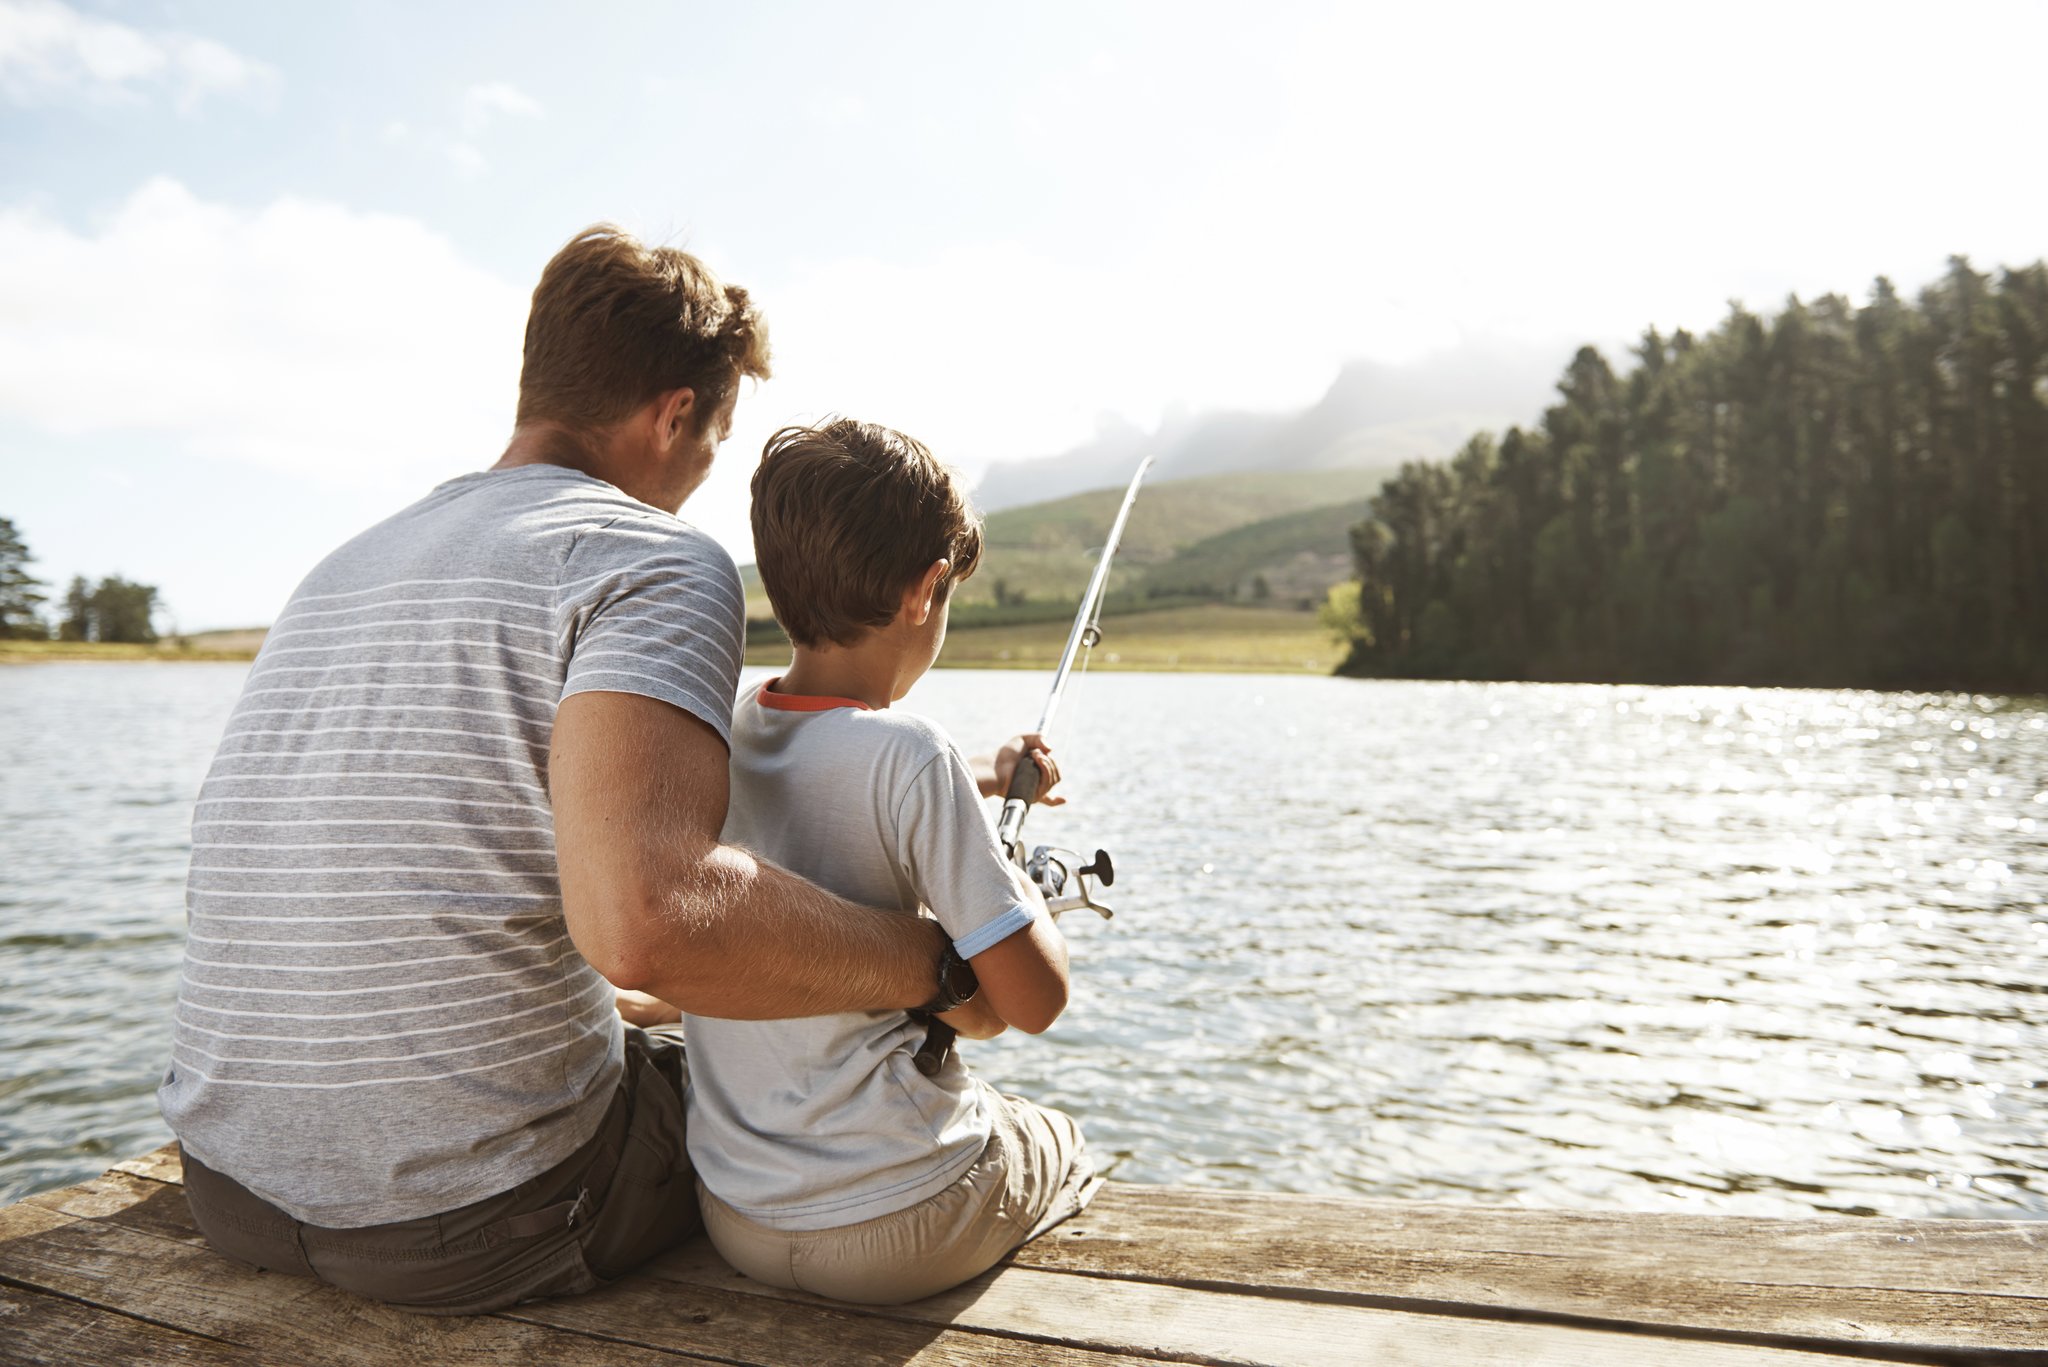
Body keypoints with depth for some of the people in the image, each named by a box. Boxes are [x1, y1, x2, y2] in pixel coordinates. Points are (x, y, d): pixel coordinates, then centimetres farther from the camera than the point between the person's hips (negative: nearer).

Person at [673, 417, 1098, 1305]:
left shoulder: (718, 733, -2)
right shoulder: (910, 755, -22)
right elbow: (1034, 1003, -18)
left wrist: (984, 780, 30)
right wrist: (1022, 887, 1)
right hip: (894, 1236, -6)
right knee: (1059, 1145, 27)